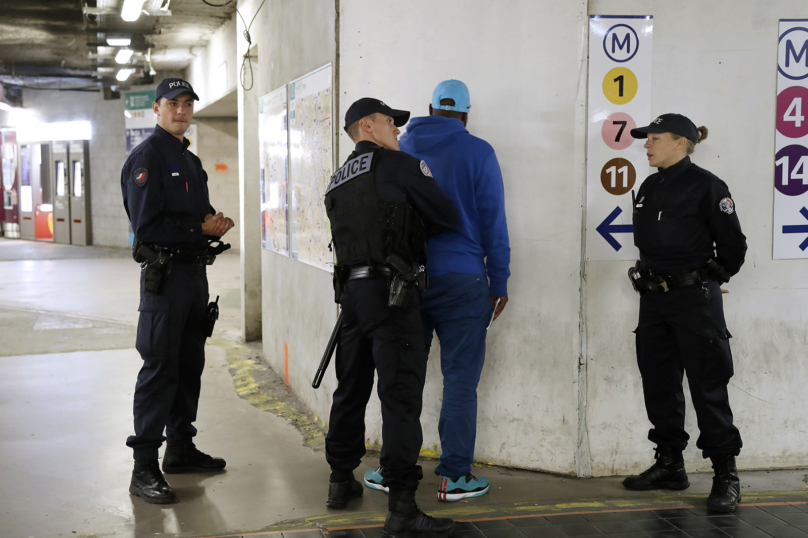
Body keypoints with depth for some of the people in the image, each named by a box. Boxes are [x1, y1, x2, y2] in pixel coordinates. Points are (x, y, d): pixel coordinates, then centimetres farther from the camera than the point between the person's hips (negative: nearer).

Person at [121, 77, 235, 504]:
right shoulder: (147, 157, -9)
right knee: (159, 369, -9)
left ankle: (181, 448, 25)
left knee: (190, 364, 14)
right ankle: (144, 468, -5)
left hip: (194, 272, 9)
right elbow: (147, 225, -18)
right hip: (165, 273, -9)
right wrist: (201, 228, -14)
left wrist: (216, 223, 1)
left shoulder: (190, 161, 19)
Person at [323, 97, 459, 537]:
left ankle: (341, 481, 29)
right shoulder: (398, 164, -2)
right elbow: (447, 217, -2)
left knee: (351, 388, 17)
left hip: (351, 288, 8)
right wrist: (421, 226, 17)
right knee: (401, 393, -10)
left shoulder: (338, 181, 19)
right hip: (389, 291, -8)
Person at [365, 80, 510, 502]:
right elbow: (493, 221, -2)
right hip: (461, 278, -3)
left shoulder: (401, 148, 8)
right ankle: (454, 476, 4)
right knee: (460, 378, 2)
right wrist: (499, 282, 5)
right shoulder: (477, 152, -3)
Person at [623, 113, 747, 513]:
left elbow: (733, 244, -7)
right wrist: (650, 277, 13)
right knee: (658, 384, 12)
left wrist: (712, 278, 5)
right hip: (653, 299, 8)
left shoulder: (706, 186, -10)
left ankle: (726, 476, 4)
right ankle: (670, 465, 24)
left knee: (707, 386, -4)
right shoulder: (649, 188, 11)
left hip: (694, 300, -7)